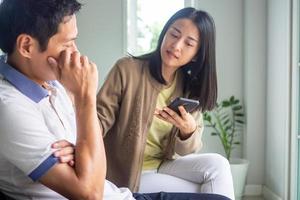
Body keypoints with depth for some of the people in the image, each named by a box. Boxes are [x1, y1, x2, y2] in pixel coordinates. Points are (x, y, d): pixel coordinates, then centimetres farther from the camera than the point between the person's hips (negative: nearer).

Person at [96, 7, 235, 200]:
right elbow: (101, 117, -17)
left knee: (217, 164, -20)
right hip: (129, 173, -4)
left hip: (166, 164, 5)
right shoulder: (127, 69, -15)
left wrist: (188, 131, -27)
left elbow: (186, 151, -4)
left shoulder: (190, 88, -1)